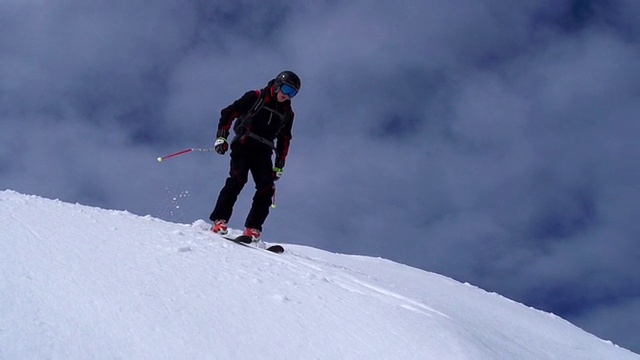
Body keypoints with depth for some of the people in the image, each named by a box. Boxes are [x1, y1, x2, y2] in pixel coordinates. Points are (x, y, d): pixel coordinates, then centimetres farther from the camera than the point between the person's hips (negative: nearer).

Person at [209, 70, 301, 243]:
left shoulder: (287, 113, 16)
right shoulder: (255, 97, 2)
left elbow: (284, 139, 23)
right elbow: (229, 112, 0)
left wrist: (279, 164, 17)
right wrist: (221, 136, -10)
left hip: (263, 153, 5)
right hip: (243, 146, -4)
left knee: (266, 188, -12)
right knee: (237, 180, -23)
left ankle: (252, 228, -9)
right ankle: (219, 220, -22)